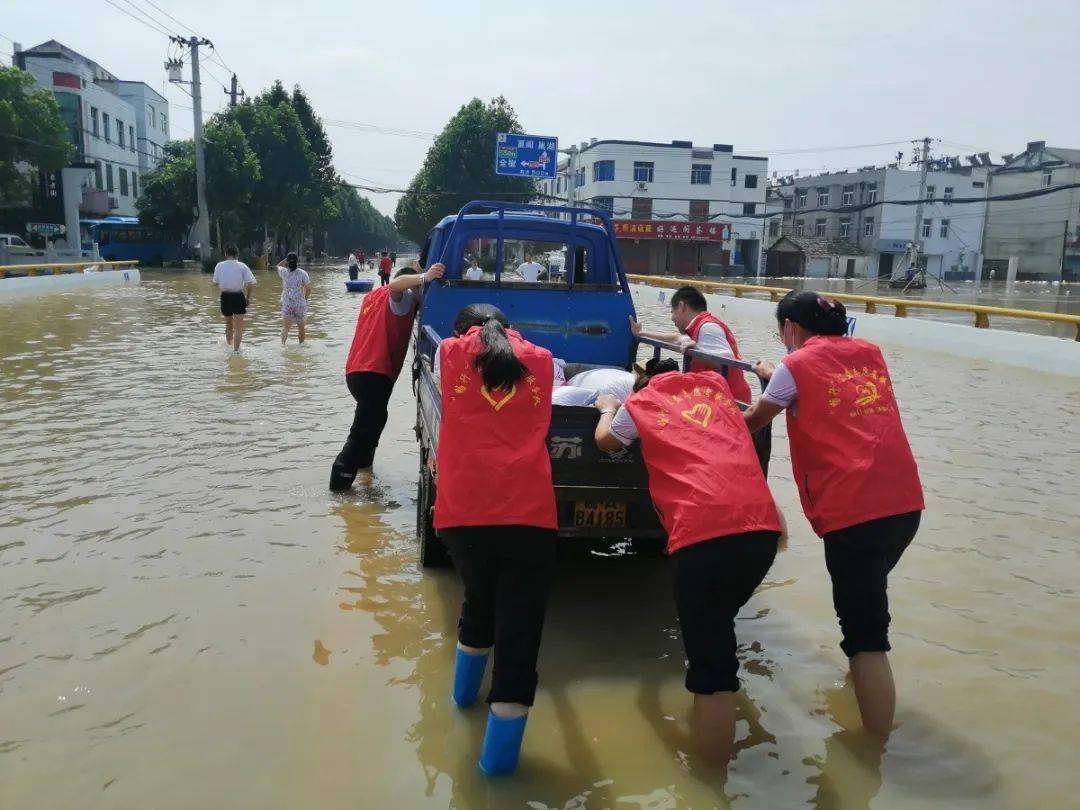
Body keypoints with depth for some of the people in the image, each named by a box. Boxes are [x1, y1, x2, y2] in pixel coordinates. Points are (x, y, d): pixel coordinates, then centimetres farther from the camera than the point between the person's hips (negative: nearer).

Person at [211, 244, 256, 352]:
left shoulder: (219, 266, -2)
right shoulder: (242, 266, -8)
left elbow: (216, 283, 2)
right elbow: (250, 283, -11)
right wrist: (248, 297, 2)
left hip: (225, 297, 3)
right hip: (238, 297, -3)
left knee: (228, 325, 21)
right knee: (238, 327, 3)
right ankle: (236, 350, -5)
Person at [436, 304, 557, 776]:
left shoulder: (452, 352, 16)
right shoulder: (540, 360, 18)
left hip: (463, 510, 2)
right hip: (528, 513, -1)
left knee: (479, 600, 27)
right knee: (520, 626, 6)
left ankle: (465, 691, 47)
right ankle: (498, 756, 12)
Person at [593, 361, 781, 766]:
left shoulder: (641, 403, 16)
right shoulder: (714, 384, 27)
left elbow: (605, 441, 35)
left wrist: (607, 409, 55)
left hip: (703, 533, -5)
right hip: (762, 525, 5)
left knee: (710, 660, 1)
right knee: (717, 626, 28)